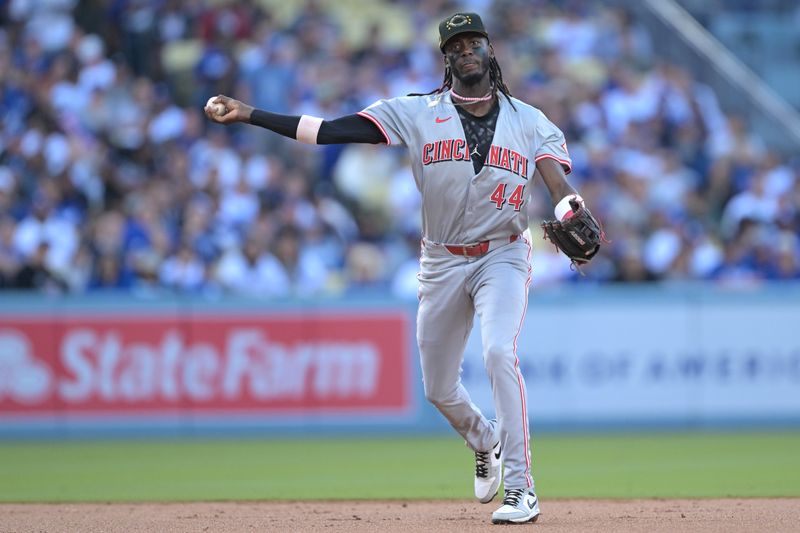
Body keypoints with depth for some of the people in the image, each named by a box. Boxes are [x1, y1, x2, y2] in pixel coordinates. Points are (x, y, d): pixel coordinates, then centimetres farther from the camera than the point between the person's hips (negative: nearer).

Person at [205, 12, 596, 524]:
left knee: (499, 352, -27)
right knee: (438, 387, 10)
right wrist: (249, 114, -19)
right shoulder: (417, 113, -3)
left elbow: (560, 183, -15)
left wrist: (571, 210, -40)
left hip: (502, 256, -2)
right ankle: (485, 442, 44)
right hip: (442, 261, 3)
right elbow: (332, 131, -10)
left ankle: (520, 487, -23)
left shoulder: (529, 120, -2)